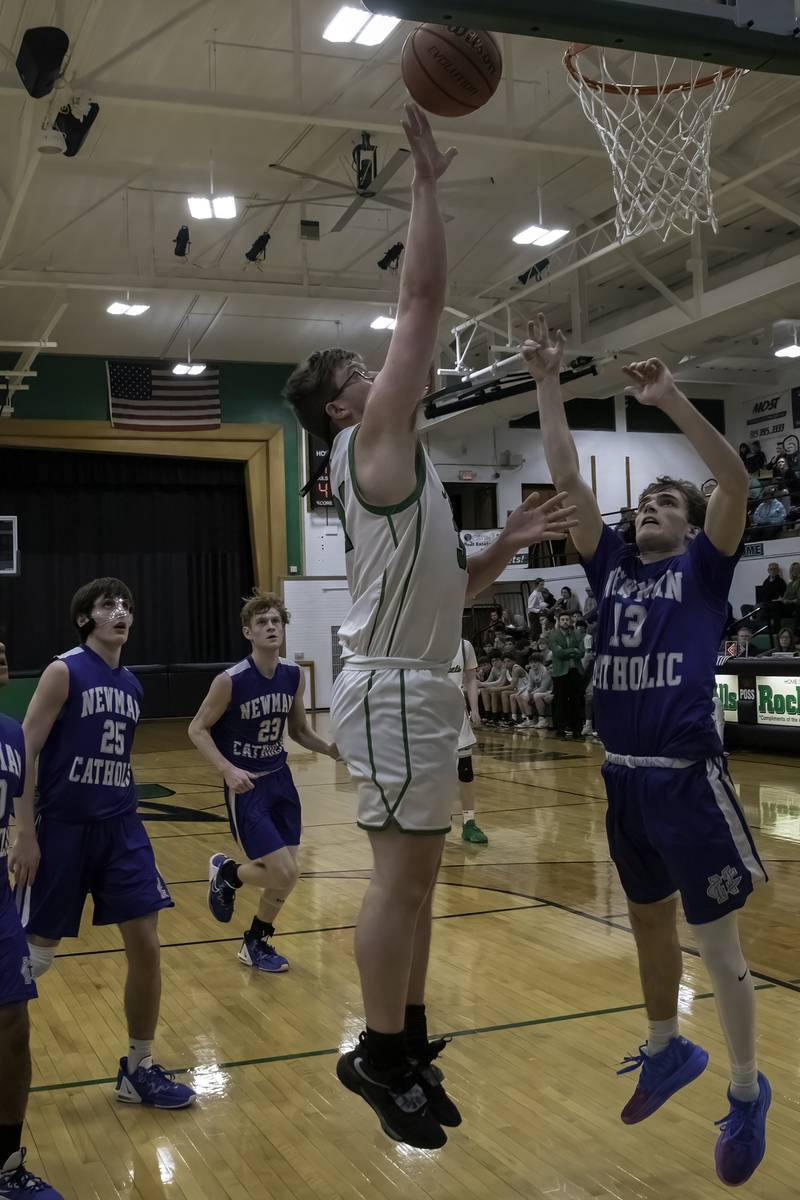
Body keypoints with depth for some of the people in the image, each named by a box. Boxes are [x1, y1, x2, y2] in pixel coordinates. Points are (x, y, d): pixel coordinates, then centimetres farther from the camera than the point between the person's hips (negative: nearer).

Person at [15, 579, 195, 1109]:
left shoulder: (131, 684, 10)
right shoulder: (64, 671, -9)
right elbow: (25, 752, -11)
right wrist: (26, 833, -16)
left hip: (120, 826, 6)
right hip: (63, 828, -5)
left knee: (146, 945, 1)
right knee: (36, 955, 3)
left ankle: (139, 1069, 15)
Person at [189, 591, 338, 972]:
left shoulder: (294, 676, -3)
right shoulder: (230, 681, -19)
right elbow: (197, 729, -10)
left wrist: (330, 749, -9)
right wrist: (227, 769, -24)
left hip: (280, 779, 6)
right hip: (246, 786, -6)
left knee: (285, 875, 8)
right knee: (285, 874, -11)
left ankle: (256, 944, 32)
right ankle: (225, 872, 20)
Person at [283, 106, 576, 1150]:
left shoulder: (389, 470, 20)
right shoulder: (375, 441, -7)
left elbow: (440, 586, 23)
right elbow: (423, 302, -12)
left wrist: (510, 544, 12)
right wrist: (426, 184, -6)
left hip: (417, 684, 10)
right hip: (393, 690, -10)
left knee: (416, 874, 13)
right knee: (401, 875, -4)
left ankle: (409, 1046, 24)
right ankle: (381, 1055, 9)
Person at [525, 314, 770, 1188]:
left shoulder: (703, 566, 1)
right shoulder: (610, 566, 11)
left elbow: (735, 480, -15)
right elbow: (566, 479, 7)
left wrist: (669, 399, -21)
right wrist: (548, 387, 2)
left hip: (687, 777, -5)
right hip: (623, 777, 5)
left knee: (715, 942, 2)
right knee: (649, 923, 20)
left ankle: (747, 1095, 20)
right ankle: (667, 1051, 40)